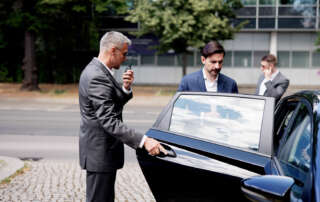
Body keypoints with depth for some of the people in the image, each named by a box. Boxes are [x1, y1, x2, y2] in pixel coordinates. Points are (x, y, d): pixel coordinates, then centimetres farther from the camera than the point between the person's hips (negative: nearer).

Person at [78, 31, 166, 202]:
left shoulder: (95, 70, 11)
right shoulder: (97, 77, -23)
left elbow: (113, 105, 16)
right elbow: (109, 121, -30)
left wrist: (126, 88, -4)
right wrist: (143, 141, -34)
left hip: (101, 150, 11)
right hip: (100, 151, -11)